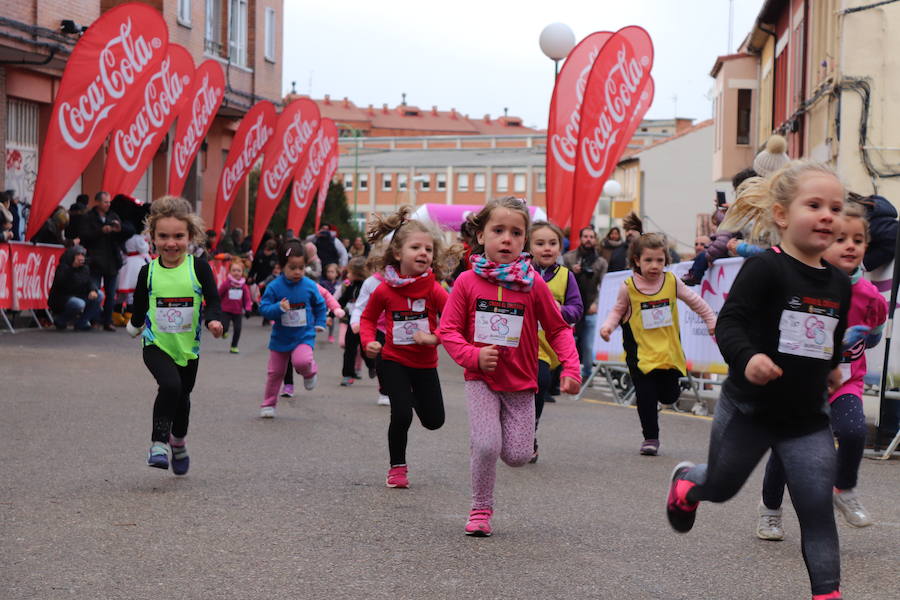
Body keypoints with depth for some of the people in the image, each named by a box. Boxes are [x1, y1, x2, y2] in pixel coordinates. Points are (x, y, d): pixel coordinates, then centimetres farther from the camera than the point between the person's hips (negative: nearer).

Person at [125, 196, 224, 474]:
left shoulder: (199, 268, -11)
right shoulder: (148, 272, -7)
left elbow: (212, 302, -10)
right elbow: (140, 306, 9)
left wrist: (213, 319, -29)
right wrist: (135, 326, 23)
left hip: (188, 347, 2)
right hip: (156, 345, -2)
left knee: (182, 396, 19)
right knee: (170, 385, -28)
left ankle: (178, 442, 47)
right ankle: (158, 443, -17)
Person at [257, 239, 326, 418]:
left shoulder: (310, 286, -7)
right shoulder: (274, 287, -13)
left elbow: (320, 305, 10)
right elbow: (263, 308, -13)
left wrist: (319, 324, 6)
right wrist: (279, 307, -30)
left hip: (304, 336, -1)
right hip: (280, 338, 1)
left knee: (301, 361, -29)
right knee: (275, 372, 11)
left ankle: (311, 372, 7)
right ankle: (268, 404, 29)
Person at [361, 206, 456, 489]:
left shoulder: (433, 289, -15)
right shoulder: (384, 290, -12)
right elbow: (368, 317, 5)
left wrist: (434, 338, -27)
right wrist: (368, 341, -11)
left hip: (425, 363, 1)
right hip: (394, 361, -1)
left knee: (434, 420, 9)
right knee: (401, 415, -14)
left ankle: (414, 397, 43)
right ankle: (397, 467, 9)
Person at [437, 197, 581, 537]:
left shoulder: (533, 284, -5)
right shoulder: (467, 282, -6)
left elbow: (558, 329, 2)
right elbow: (448, 329, -3)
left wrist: (570, 369, -9)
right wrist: (473, 356, -19)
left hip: (521, 384, 1)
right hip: (481, 380, -1)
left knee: (518, 456, -3)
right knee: (486, 445, -17)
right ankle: (480, 510, 6)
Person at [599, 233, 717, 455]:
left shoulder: (672, 282, -2)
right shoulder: (628, 287, -7)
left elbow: (694, 301, 12)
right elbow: (618, 311, 7)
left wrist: (711, 320, 16)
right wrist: (607, 326, -10)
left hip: (668, 351, 2)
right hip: (640, 352, -2)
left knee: (670, 395, 4)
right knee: (646, 396, -5)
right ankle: (650, 437, 11)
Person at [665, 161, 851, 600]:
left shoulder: (839, 284, 3)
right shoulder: (765, 268, -17)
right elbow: (728, 323, -24)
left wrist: (831, 367, 13)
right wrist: (746, 358, -39)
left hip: (808, 418, 4)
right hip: (749, 410, -4)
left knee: (817, 509, -4)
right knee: (721, 487, 19)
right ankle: (686, 481, 53)